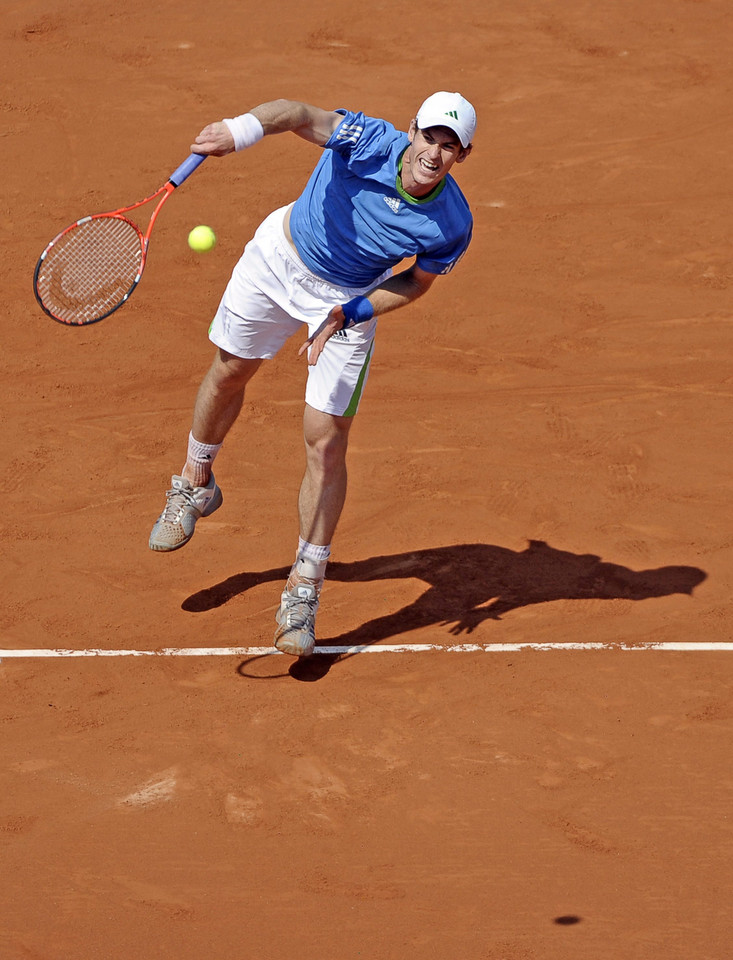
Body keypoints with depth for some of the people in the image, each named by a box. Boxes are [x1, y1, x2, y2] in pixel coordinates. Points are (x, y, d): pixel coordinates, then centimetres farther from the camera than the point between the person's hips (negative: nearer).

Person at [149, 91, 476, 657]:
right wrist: (243, 128, -67)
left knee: (327, 444, -5)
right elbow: (300, 114, -46)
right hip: (280, 257, 1)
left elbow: (417, 281, -8)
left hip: (351, 299, -1)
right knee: (228, 375, 21)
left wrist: (347, 314, -19)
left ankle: (304, 592, 9)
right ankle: (195, 486, 52)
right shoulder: (370, 141, -32)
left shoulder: (452, 226, -26)